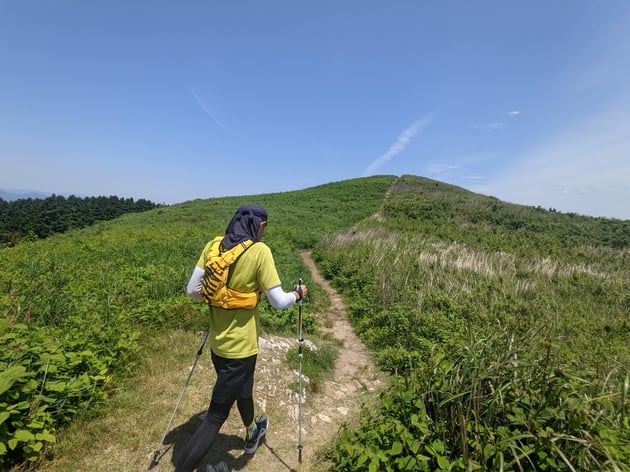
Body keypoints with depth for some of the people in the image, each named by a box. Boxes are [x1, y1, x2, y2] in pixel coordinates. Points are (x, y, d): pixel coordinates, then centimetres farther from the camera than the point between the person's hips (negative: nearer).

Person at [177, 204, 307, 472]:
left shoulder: (213, 245, -2)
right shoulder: (260, 251, -18)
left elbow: (192, 291, 1)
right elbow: (279, 302, -17)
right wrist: (298, 294, 3)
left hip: (217, 341, 7)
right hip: (240, 346, -7)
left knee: (243, 388, 31)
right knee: (216, 415, 8)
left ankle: (252, 433, 56)